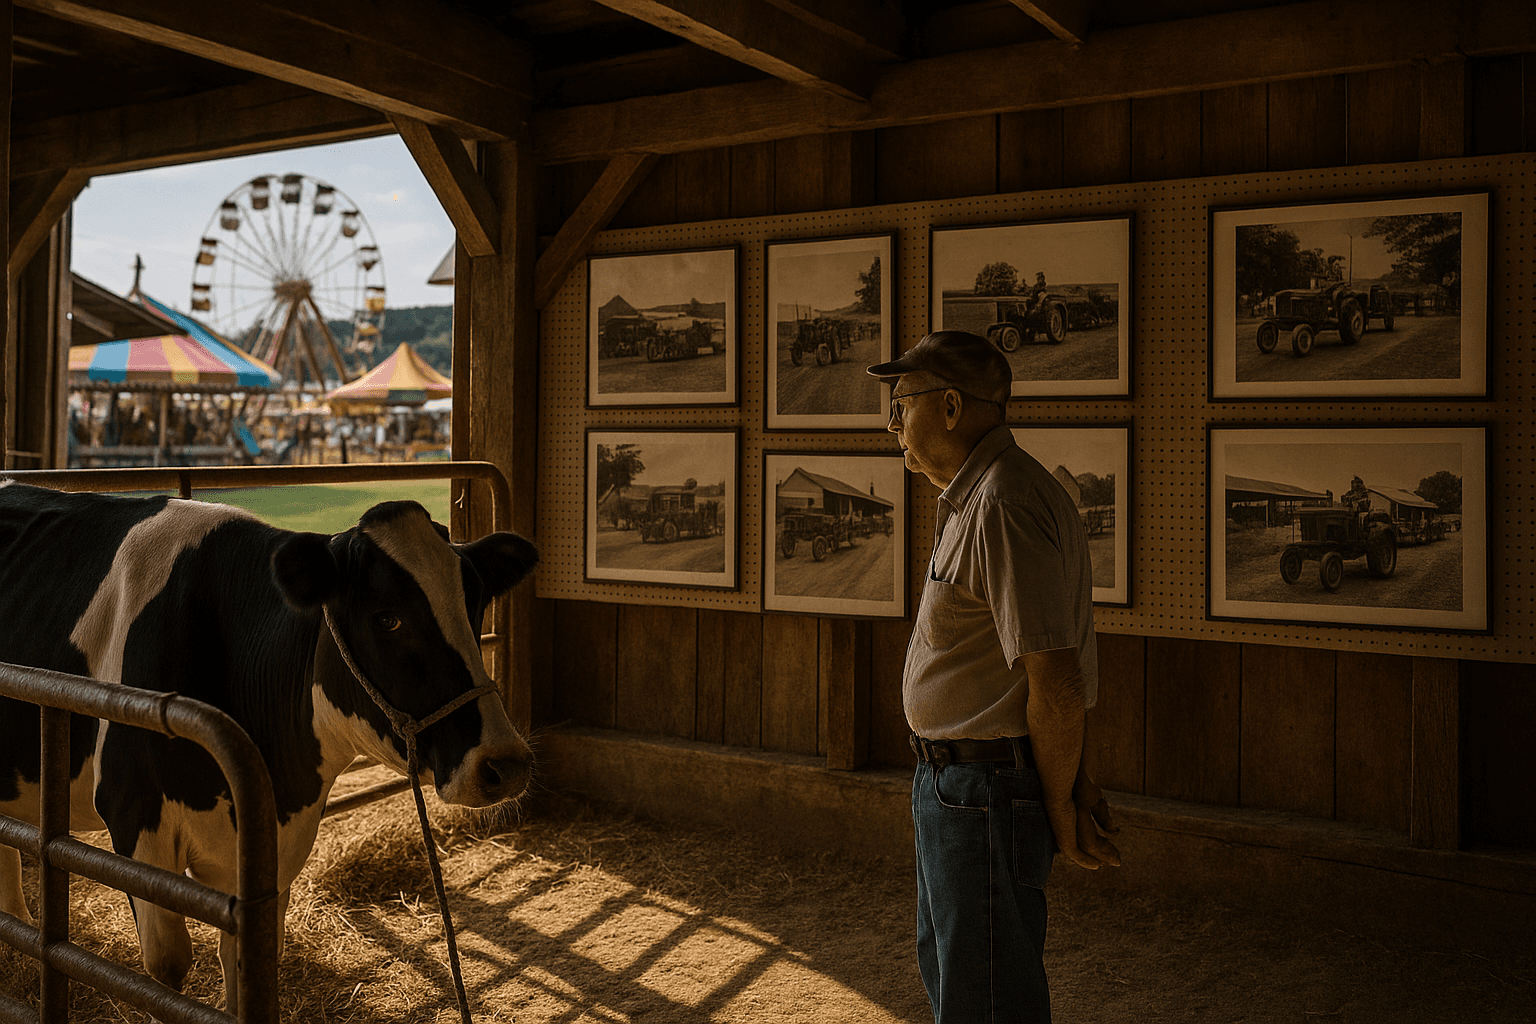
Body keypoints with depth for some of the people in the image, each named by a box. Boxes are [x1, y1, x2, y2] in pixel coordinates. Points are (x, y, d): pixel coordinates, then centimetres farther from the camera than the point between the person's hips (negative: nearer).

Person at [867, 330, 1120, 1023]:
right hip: (953, 784, 11)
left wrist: (1061, 811, -11)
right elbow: (1053, 677, 15)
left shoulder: (1004, 506, -24)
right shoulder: (975, 498, 11)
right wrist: (1076, 783, 11)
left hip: (984, 800, -11)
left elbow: (1056, 687, -24)